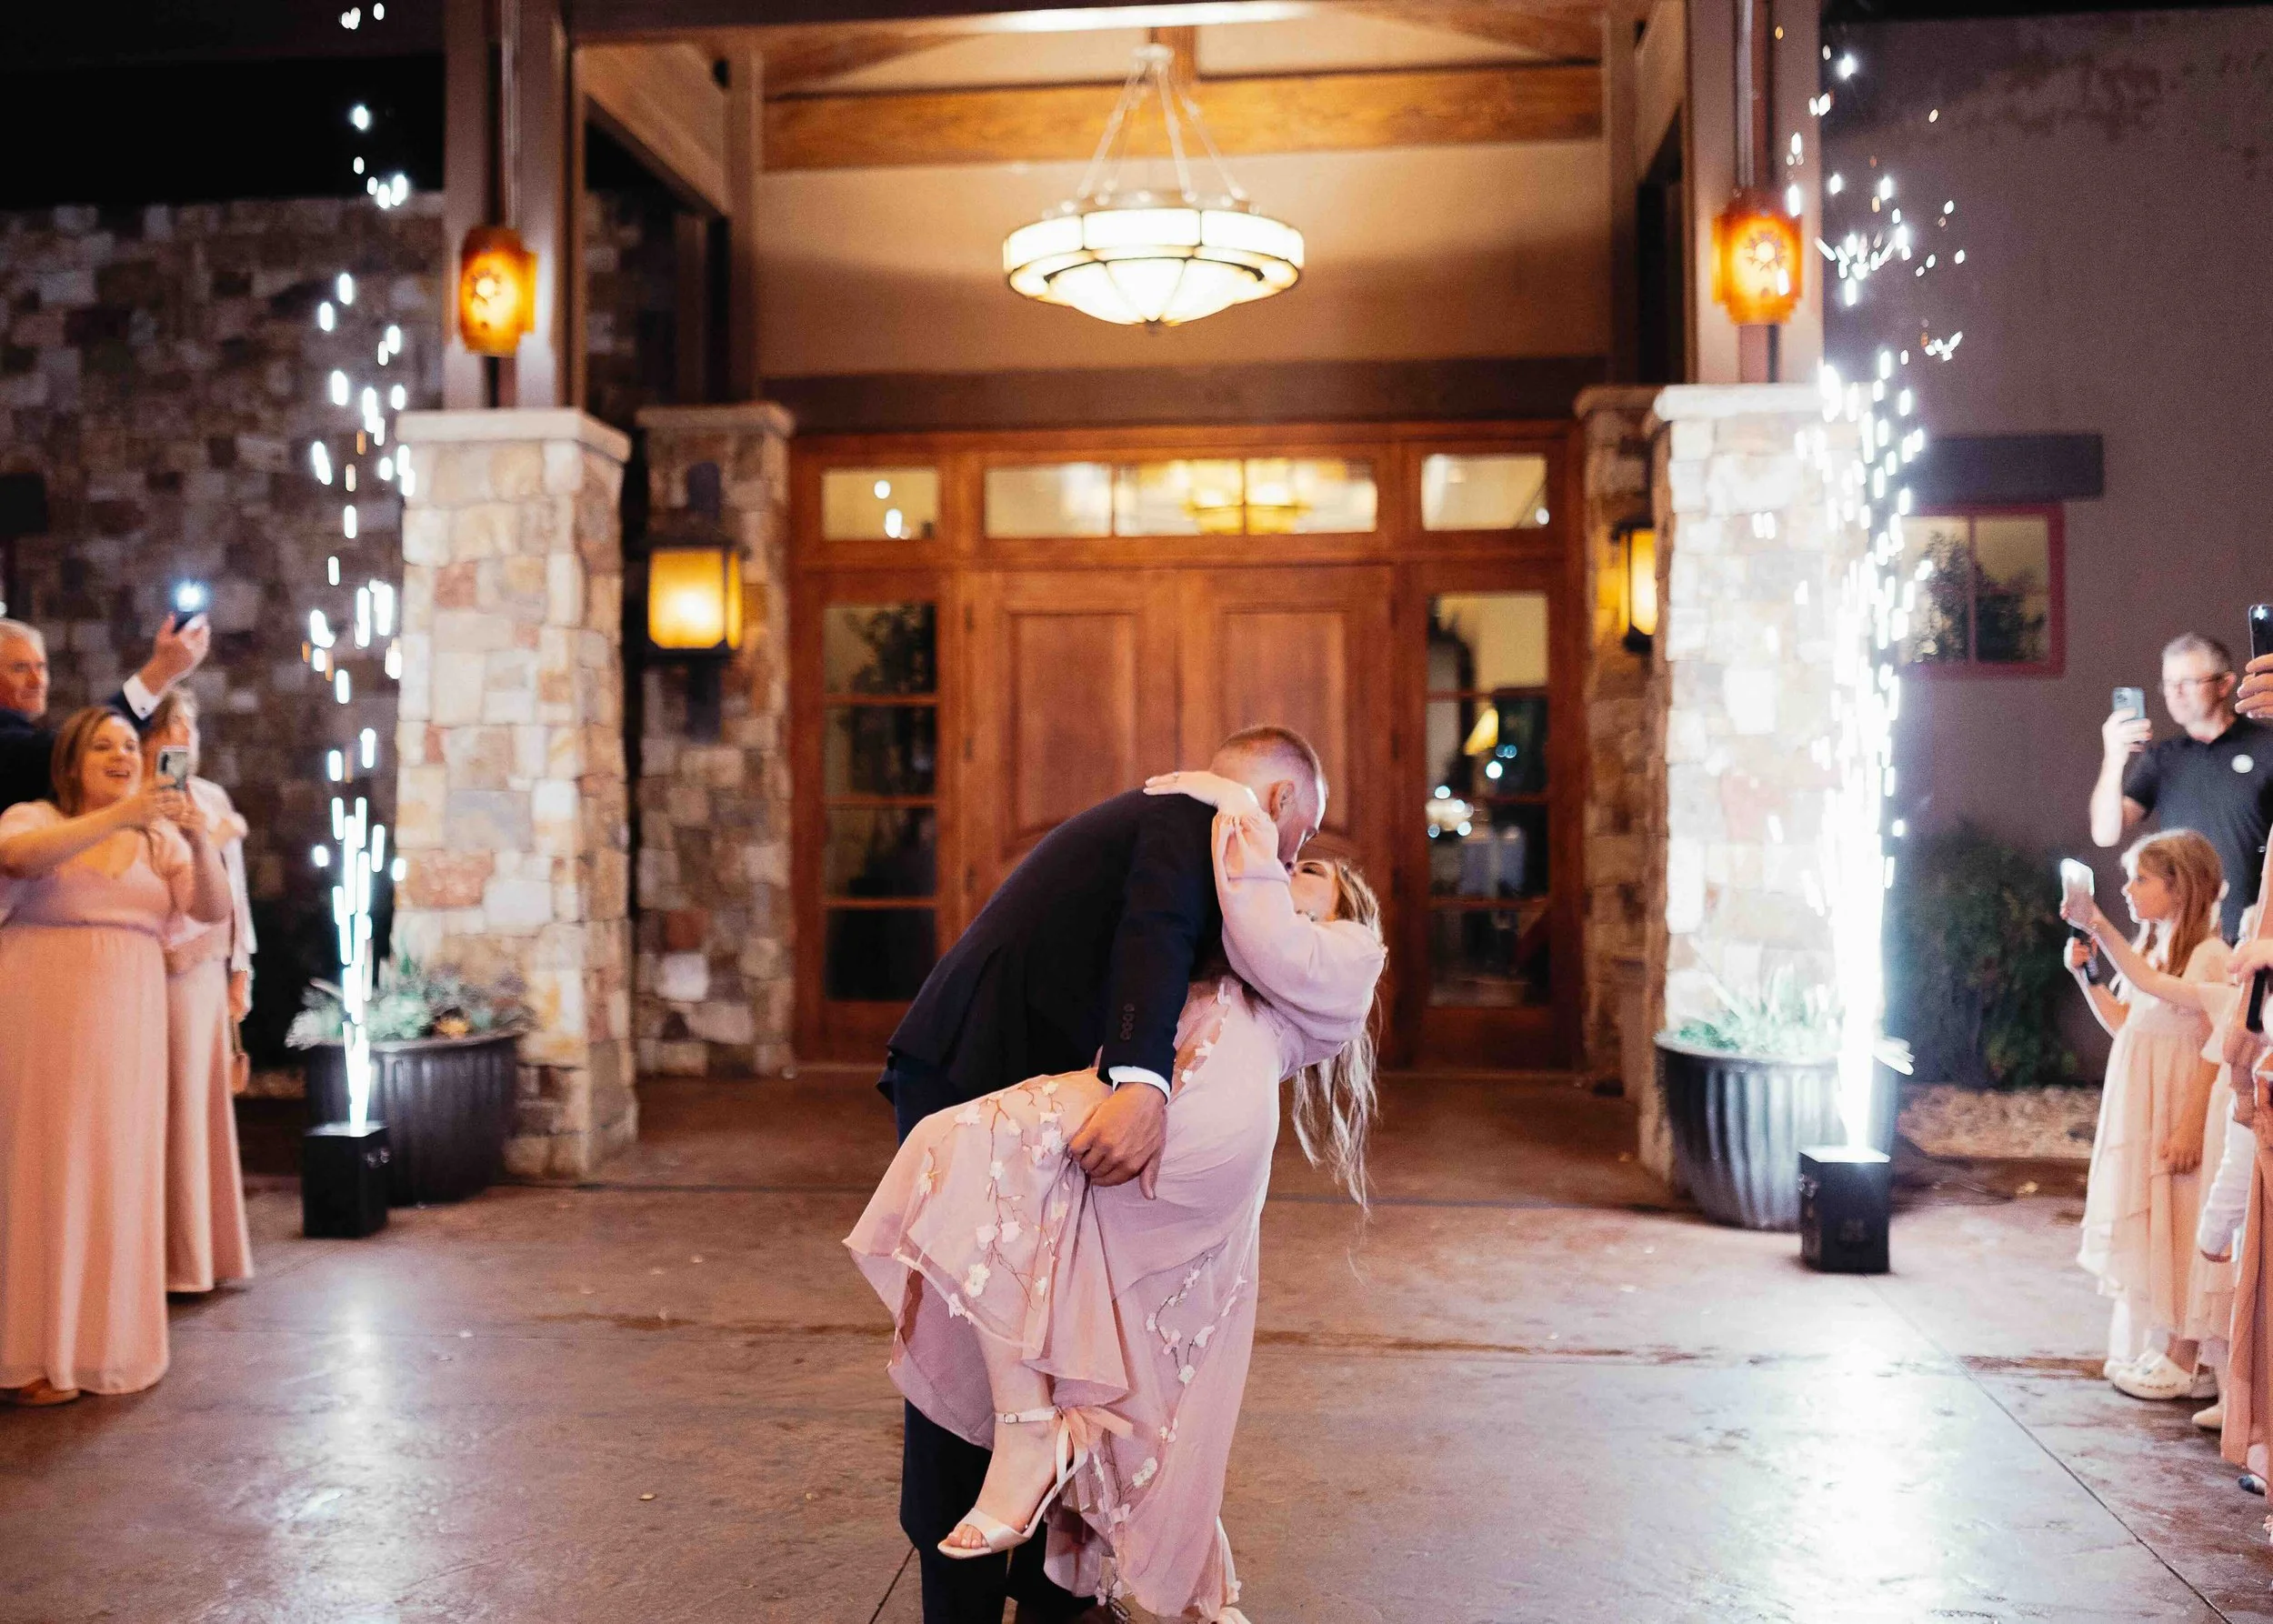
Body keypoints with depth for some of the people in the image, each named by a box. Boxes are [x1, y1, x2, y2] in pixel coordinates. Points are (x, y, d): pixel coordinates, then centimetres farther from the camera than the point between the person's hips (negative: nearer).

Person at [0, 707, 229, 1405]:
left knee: (119, 1176, 6)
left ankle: (107, 1342, 17)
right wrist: (118, 816, -30)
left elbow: (213, 910, 0)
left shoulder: (160, 838, 11)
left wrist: (201, 841, -18)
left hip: (125, 1030, 3)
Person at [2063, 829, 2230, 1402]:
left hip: (2178, 1112, -8)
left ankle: (2182, 1360, 5)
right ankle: (2153, 1349, 20)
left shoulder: (2209, 953, -13)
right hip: (2137, 1112, 8)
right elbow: (2123, 1022, 16)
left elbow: (2216, 1048, -18)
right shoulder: (2147, 950, 11)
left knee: (2179, 1230, -2)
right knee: (2146, 1228, 11)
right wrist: (2085, 974, 7)